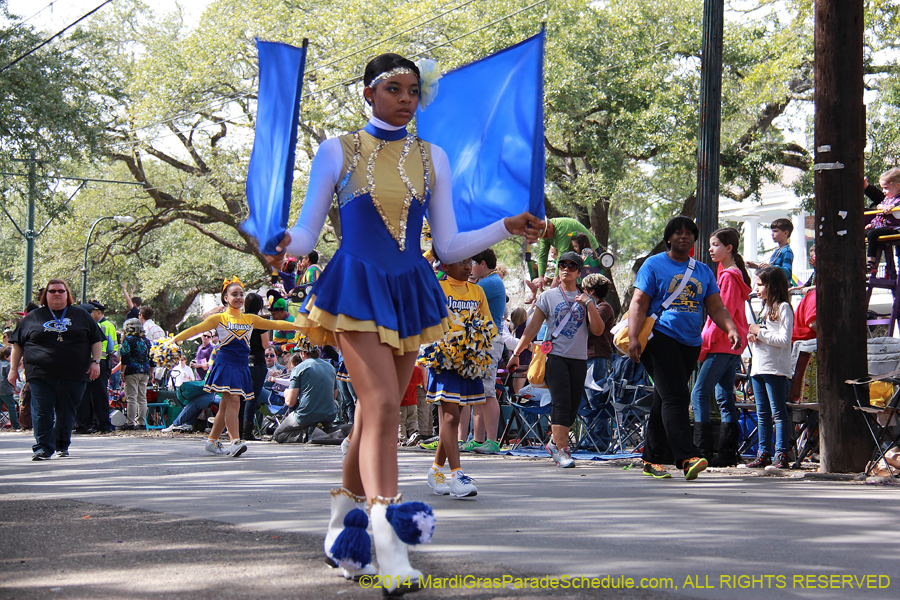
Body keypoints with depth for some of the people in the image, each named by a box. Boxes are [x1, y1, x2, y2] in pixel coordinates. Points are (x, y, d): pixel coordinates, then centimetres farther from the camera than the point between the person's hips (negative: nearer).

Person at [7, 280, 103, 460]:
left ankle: (62, 445, 20)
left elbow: (96, 340, 13)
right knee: (42, 411, -8)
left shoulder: (81, 316, 12)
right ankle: (43, 447, -7)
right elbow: (17, 344, 14)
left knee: (66, 412, 5)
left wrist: (95, 362, 1)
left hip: (73, 376, 0)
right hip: (41, 375, 0)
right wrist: (13, 368, 9)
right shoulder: (33, 317, 11)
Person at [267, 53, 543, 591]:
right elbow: (307, 233, 1)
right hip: (357, 288, -4)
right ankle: (390, 549, -26)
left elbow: (449, 246, 9)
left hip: (409, 292, 4)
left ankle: (342, 527, 28)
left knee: (377, 412, 10)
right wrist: (285, 245, -22)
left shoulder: (432, 158, 11)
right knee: (383, 404, -20)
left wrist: (506, 227, -4)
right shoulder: (338, 152, 2)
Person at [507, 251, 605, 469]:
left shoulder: (586, 299, 13)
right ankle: (562, 451, -17)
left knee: (572, 408, 3)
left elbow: (598, 330, 3)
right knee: (561, 403, -15)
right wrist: (516, 353, 2)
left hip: (579, 359, 3)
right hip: (555, 355, -3)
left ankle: (555, 442, 22)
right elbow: (533, 327, 7)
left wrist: (589, 304, -8)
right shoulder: (548, 296, 8)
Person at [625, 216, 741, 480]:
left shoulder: (703, 271, 17)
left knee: (665, 400, 9)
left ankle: (652, 459, 15)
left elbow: (716, 308, 13)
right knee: (675, 397, -16)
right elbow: (638, 303, -4)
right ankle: (686, 458, -23)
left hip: (691, 343, 5)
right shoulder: (654, 265, 3)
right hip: (661, 337, -5)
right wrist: (633, 338, -16)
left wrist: (731, 329, -6)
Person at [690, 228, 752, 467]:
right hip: (731, 346, 10)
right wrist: (707, 342, 16)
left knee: (699, 394, -10)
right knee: (725, 398, 9)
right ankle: (728, 453, 9)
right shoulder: (734, 274, 18)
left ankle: (702, 451, -12)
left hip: (721, 346, -10)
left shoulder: (728, 276, -12)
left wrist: (704, 343, -14)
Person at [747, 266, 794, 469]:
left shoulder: (783, 308, -7)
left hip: (776, 369, -9)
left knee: (778, 412, -6)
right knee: (762, 413, 9)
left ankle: (781, 454, -5)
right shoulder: (765, 308, 20)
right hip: (758, 367, 9)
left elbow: (784, 339, -17)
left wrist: (760, 332, -13)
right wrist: (753, 336, 5)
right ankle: (763, 454, 13)